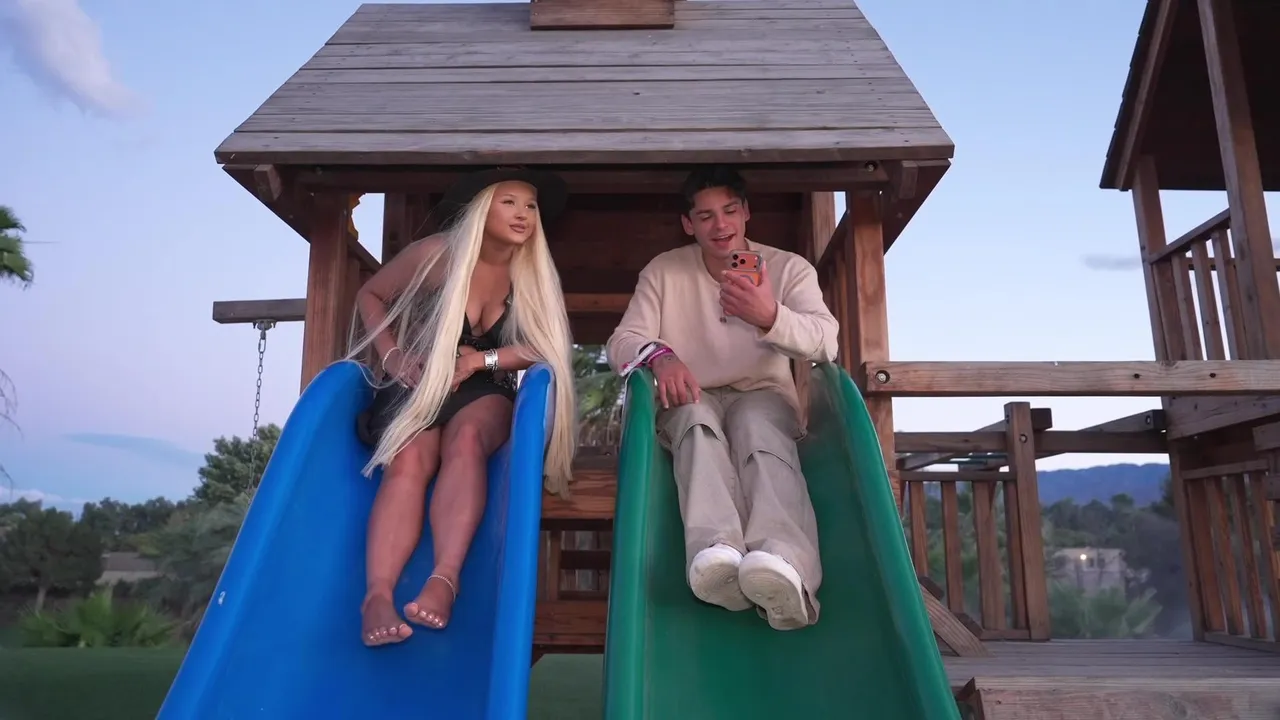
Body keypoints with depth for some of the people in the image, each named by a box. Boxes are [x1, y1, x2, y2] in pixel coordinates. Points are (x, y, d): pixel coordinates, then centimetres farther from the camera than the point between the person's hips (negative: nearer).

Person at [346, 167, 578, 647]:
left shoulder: (534, 276, 1)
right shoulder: (436, 254, -6)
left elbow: (548, 349, -5)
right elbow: (370, 296, 7)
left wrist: (481, 360, -17)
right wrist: (392, 356, -7)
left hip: (484, 394, 1)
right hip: (417, 385, -1)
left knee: (466, 437, -36)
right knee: (411, 458, -34)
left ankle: (445, 579, -47)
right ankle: (377, 596, -46)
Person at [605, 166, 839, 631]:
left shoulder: (790, 268, -1)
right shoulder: (663, 271, 1)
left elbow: (826, 342, -18)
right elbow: (621, 342, -8)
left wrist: (770, 317, -41)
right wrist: (659, 355, -34)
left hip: (763, 397, 0)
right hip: (693, 403, 1)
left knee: (756, 425, -37)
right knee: (697, 418, -36)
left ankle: (783, 563, -63)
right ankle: (716, 552, -60)